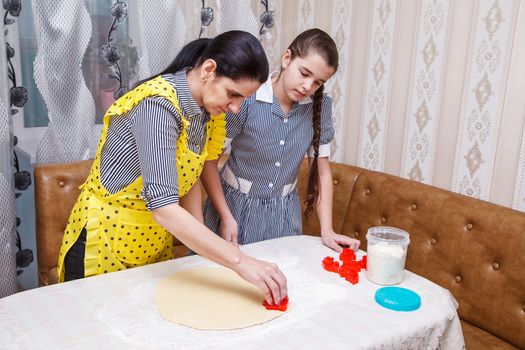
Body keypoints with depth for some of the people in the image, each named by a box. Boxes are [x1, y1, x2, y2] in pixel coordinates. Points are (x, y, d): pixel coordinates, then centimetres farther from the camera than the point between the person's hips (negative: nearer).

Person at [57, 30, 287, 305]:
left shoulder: (204, 110, -4)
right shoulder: (159, 104, -29)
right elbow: (164, 208, -36)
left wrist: (200, 240, -6)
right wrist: (240, 262, -38)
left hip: (156, 239, 7)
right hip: (107, 237, -7)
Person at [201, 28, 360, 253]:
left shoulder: (320, 106, -8)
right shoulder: (245, 98, -20)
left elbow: (321, 169, -2)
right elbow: (208, 160, -14)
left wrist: (327, 231, -7)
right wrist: (226, 218, -18)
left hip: (284, 211, 4)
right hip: (236, 205, -3)